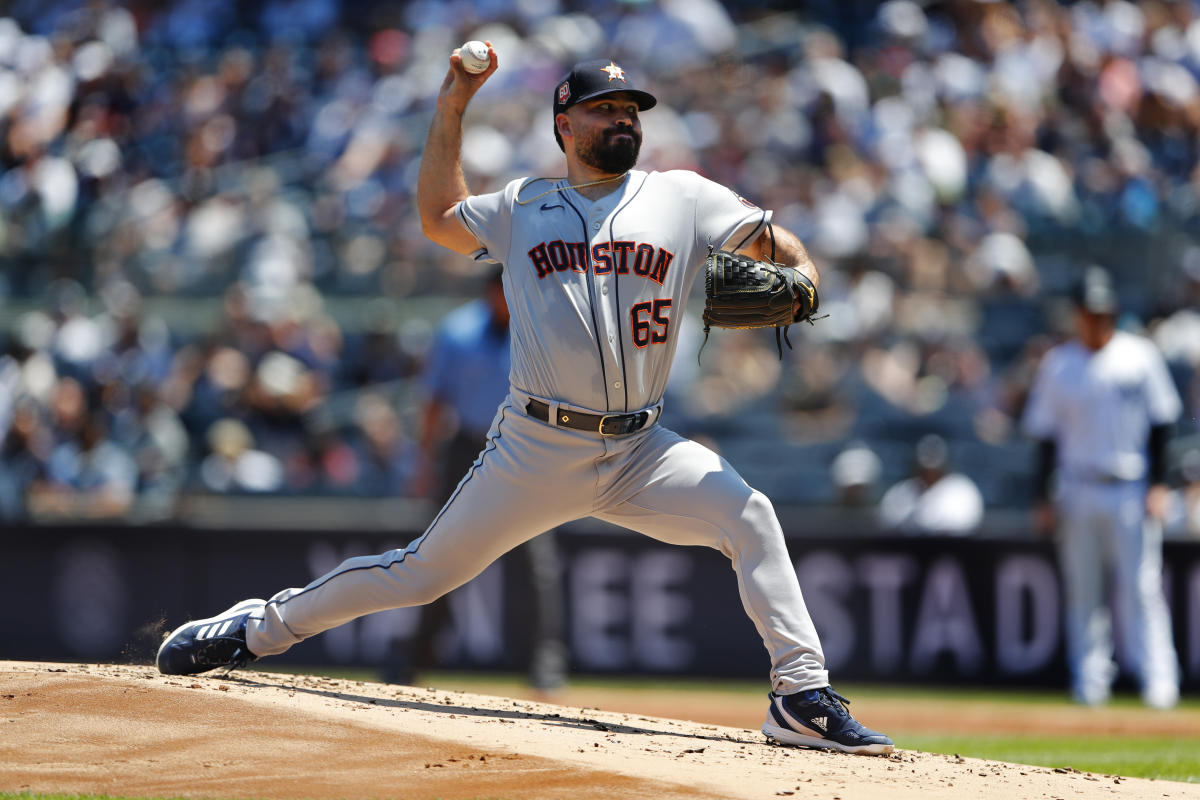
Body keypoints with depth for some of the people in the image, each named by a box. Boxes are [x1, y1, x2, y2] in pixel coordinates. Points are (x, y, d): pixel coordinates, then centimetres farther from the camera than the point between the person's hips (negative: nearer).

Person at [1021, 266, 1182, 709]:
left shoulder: (1140, 356, 2)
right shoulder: (1058, 364, 6)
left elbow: (1160, 424, 4)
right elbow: (1046, 435, 9)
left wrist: (1158, 485, -4)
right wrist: (1043, 499, 3)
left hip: (1132, 490, -2)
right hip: (1078, 490, 2)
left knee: (1141, 586, -7)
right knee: (1082, 590, 3)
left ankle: (1157, 680, -8)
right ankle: (1090, 683, 8)